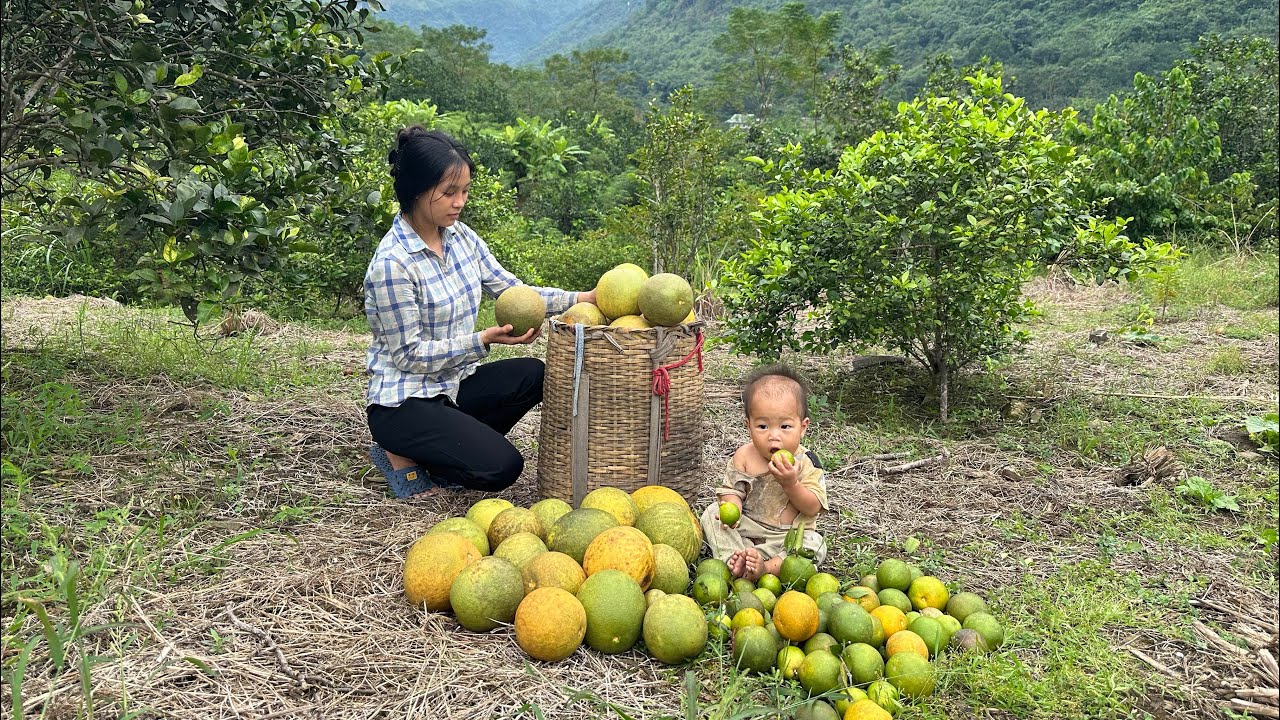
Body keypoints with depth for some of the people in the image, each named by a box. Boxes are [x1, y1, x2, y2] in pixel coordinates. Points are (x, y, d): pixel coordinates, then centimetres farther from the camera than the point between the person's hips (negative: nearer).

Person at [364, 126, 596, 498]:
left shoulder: (461, 236, 0)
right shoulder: (392, 262, -22)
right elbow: (409, 355, -20)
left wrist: (580, 299, -10)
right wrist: (484, 340, -27)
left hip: (451, 383, 8)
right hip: (404, 402, -8)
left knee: (536, 375, -14)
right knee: (501, 467, -20)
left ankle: (453, 446, 2)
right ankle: (401, 454, 4)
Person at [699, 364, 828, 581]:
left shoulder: (806, 463, -11)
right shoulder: (745, 456, -4)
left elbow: (813, 508, -13)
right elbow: (732, 488, -2)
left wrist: (791, 484, -30)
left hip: (789, 536, -2)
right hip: (745, 528, 2)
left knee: (815, 545, -27)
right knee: (712, 514, -14)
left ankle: (768, 567, -36)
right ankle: (735, 558, -30)